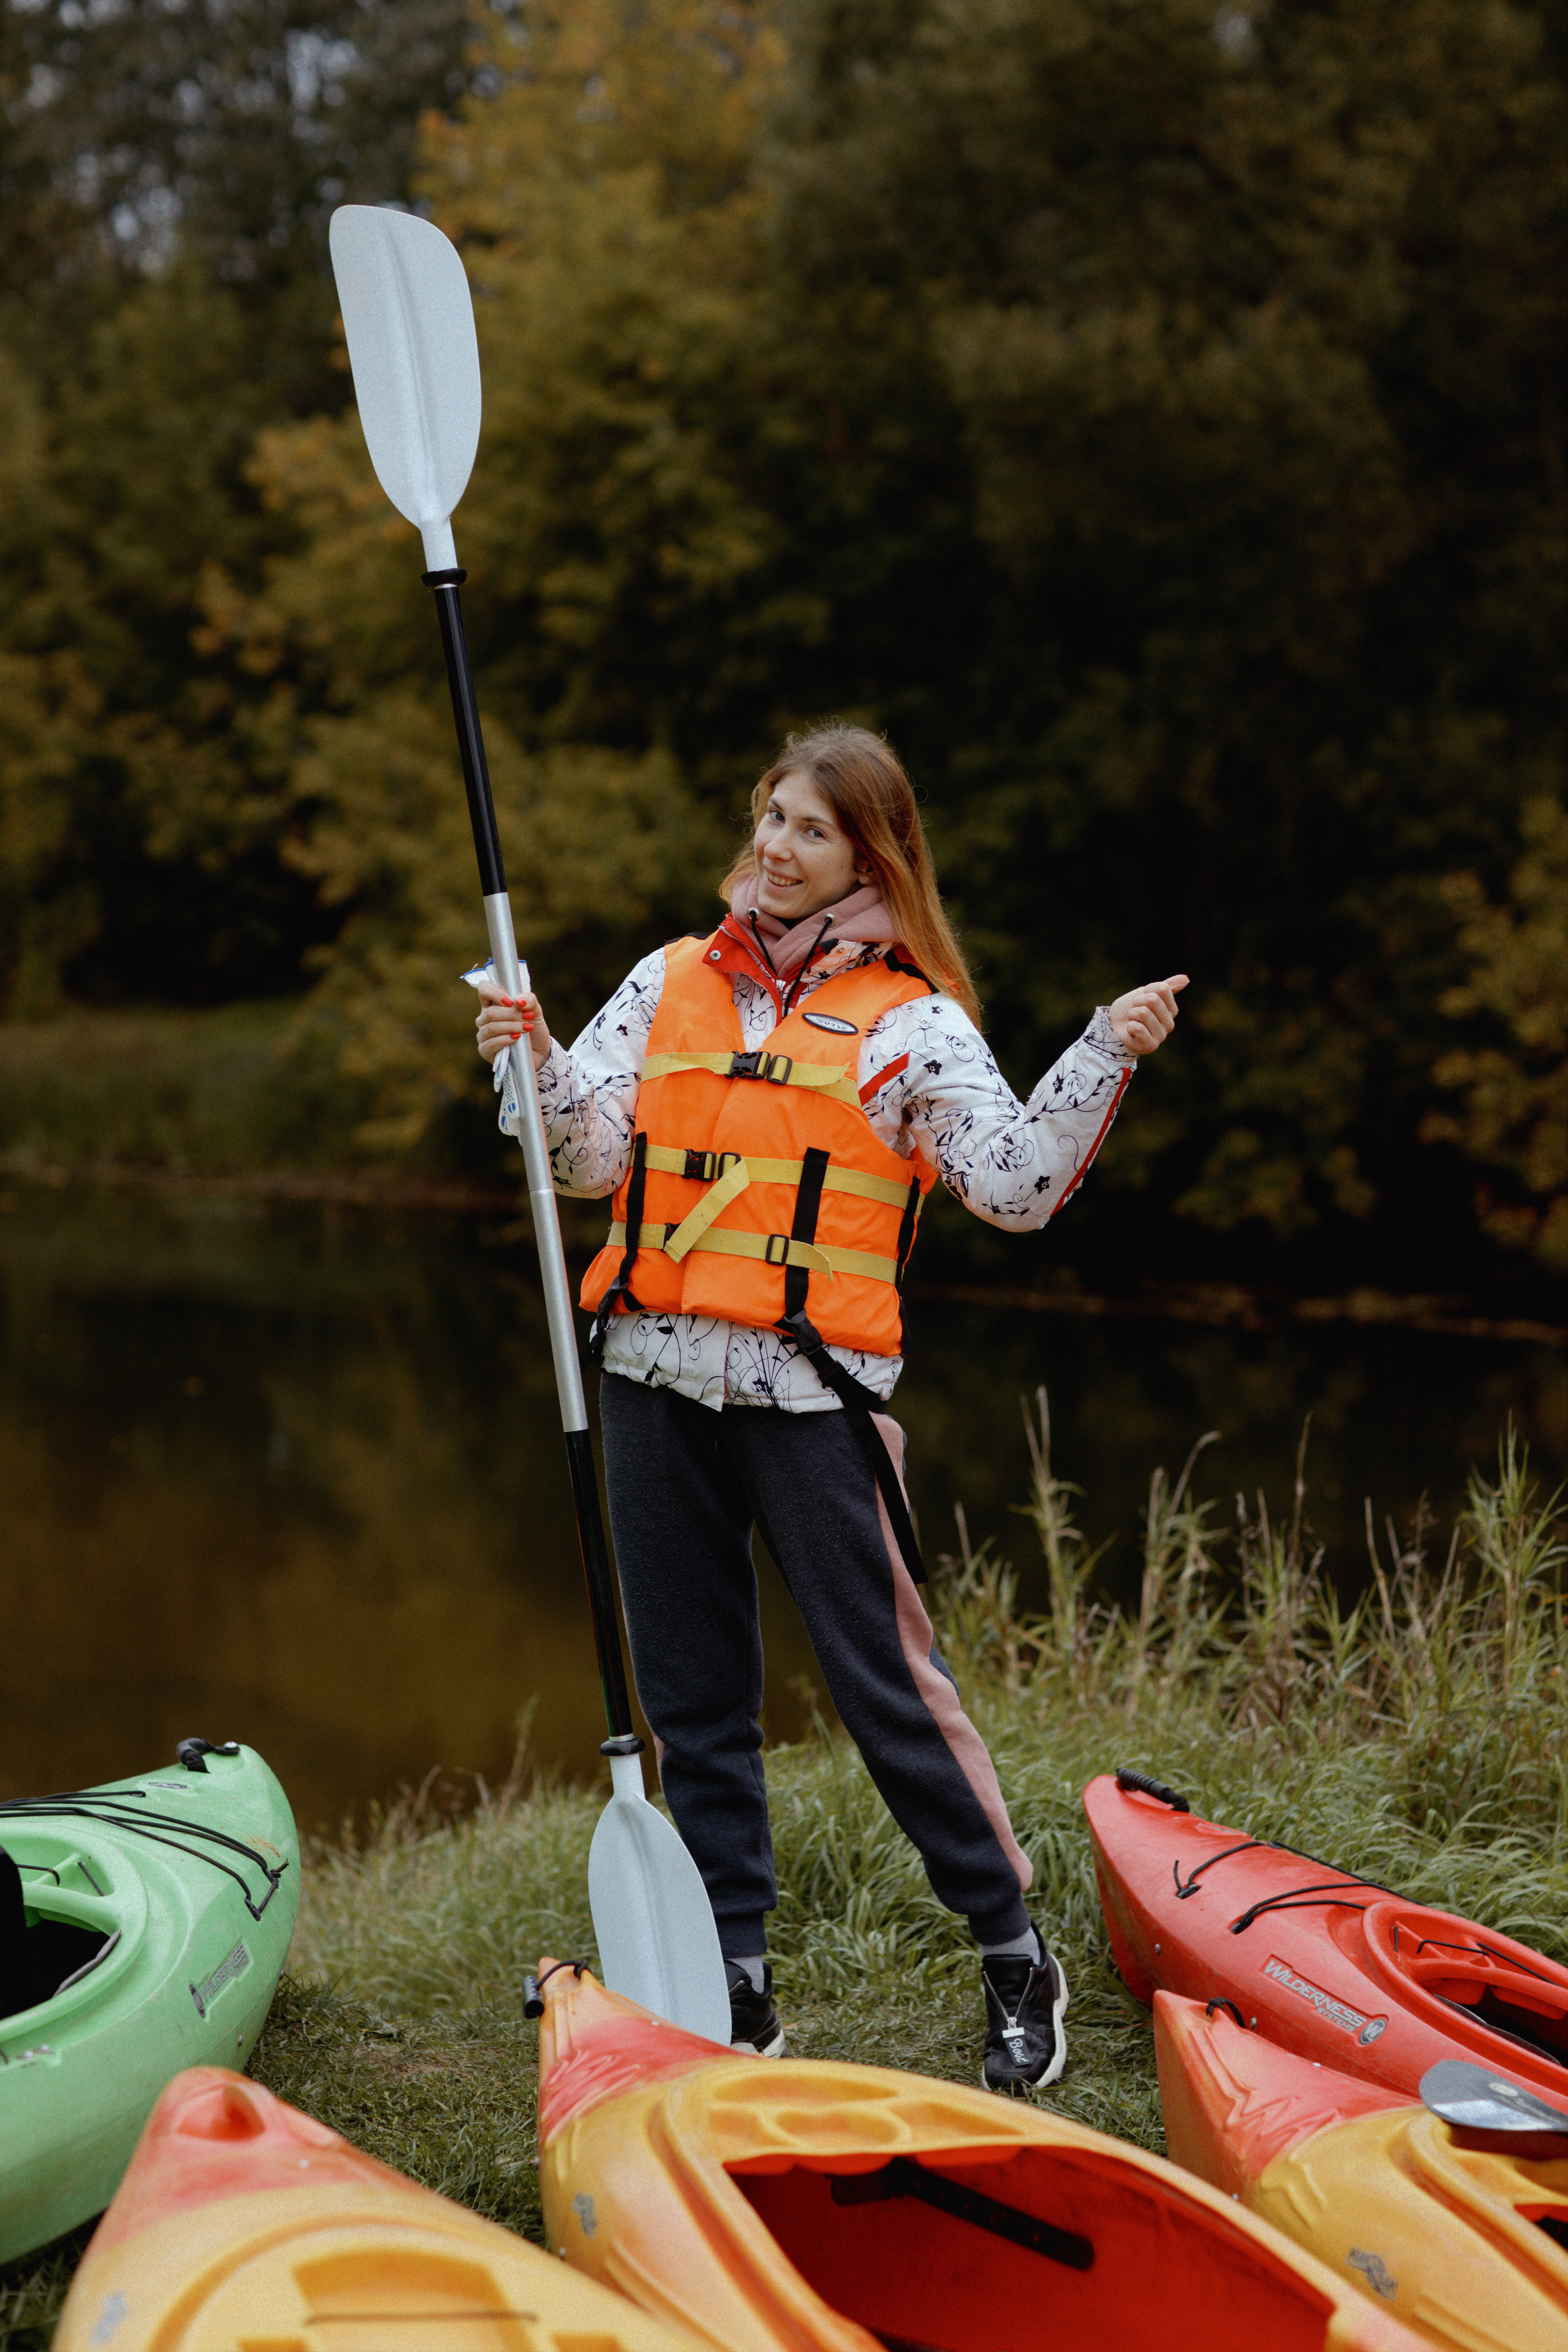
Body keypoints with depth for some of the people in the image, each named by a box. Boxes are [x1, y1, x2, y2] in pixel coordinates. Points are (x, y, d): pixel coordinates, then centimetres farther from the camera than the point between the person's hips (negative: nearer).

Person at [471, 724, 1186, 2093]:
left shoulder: (910, 1021, 1)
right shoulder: (669, 985, 12)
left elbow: (1015, 1183, -7)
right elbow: (590, 1153, 4)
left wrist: (1106, 1058, -17)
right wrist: (533, 1062, -13)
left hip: (813, 1392, -4)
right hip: (657, 1379, 4)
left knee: (885, 1675, -4)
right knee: (693, 1693, 10)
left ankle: (1014, 1951, 12)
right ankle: (734, 1982, 21)